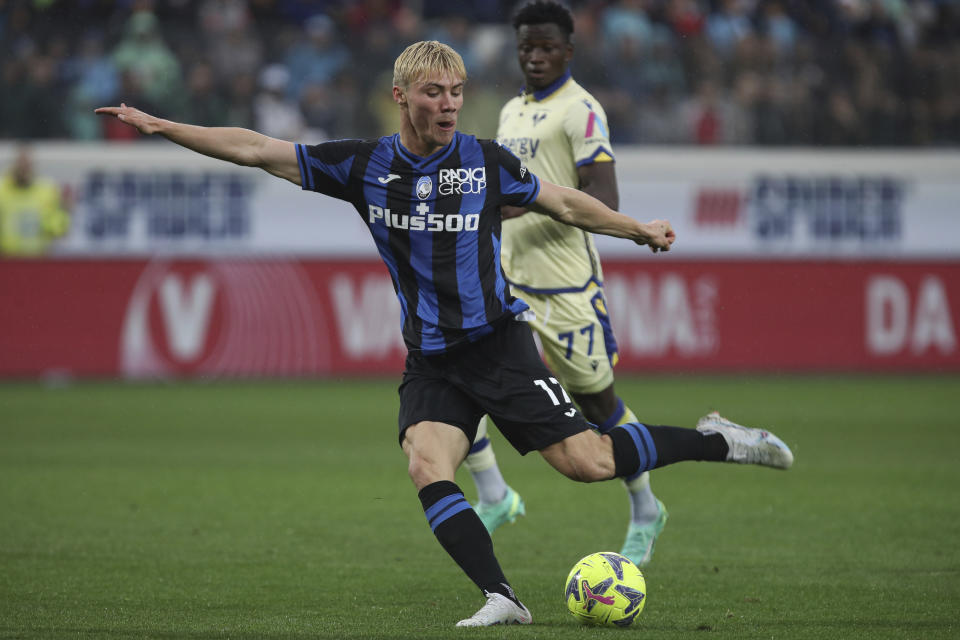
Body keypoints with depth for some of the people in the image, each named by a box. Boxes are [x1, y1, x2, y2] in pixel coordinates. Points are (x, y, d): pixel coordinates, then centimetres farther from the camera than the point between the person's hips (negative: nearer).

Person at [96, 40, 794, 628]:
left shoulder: (485, 161, -1)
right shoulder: (364, 165, 2)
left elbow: (564, 202, 14)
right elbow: (256, 150, 3)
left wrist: (638, 229, 12)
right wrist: (159, 126, 0)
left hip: (497, 342, -2)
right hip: (429, 360, 2)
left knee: (588, 461, -11)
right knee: (427, 468, -23)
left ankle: (715, 441, 11)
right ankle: (501, 598, -20)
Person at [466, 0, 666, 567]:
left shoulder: (580, 111, -11)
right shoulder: (512, 112, 15)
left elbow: (604, 200, -20)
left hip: (564, 285, -7)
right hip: (506, 279, 7)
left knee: (597, 402, 5)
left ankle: (646, 512, 25)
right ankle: (494, 497, 0)